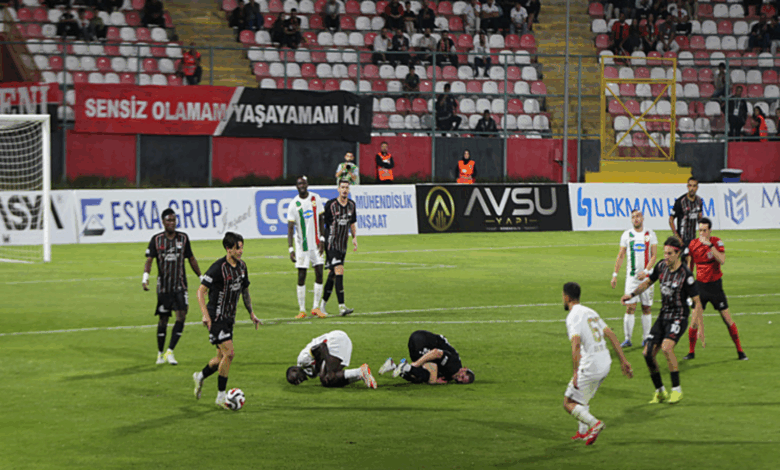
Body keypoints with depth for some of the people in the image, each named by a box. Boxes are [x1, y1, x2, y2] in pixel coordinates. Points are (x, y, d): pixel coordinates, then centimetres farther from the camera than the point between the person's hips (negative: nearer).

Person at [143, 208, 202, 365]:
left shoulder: (183, 238, 5)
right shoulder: (156, 240, -1)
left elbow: (191, 259, 14)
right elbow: (149, 260, -8)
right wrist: (145, 276, -26)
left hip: (180, 285, 1)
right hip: (164, 286, -1)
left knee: (181, 316, -12)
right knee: (163, 319, 5)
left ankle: (170, 352, -7)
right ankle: (160, 354, 20)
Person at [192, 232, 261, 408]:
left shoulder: (241, 266, 7)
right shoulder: (219, 267, -17)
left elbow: (245, 291, 21)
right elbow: (201, 291, -16)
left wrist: (251, 313, 18)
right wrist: (205, 315, -24)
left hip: (229, 318, 8)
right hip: (216, 318, -8)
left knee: (223, 357, 11)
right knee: (229, 353, -15)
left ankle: (200, 377, 37)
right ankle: (221, 396, -6)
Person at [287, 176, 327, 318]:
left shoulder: (316, 199, 2)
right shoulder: (293, 205, -7)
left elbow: (320, 219, 10)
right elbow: (290, 228, -9)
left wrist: (322, 239, 2)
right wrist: (290, 249, -17)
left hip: (316, 244, 3)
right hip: (302, 246, -3)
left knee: (319, 274, 0)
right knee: (301, 277, -2)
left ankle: (316, 307, 9)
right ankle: (302, 309, 4)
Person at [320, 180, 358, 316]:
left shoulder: (351, 205, 8)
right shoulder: (330, 204, -10)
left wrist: (354, 237, 10)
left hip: (343, 244, 6)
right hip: (331, 244, -6)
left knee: (332, 275, 11)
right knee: (339, 271, -18)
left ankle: (323, 304, 23)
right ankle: (341, 307, -22)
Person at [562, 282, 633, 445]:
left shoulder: (573, 316, -10)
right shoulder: (590, 312, 16)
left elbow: (576, 344, -24)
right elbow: (611, 335, 14)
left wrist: (575, 372, -27)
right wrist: (623, 360, 14)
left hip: (589, 367, -9)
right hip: (605, 364, 9)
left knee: (569, 403, 0)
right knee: (584, 397, 29)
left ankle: (594, 423, -17)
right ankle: (583, 432, 28)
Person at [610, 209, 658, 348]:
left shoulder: (650, 234, 4)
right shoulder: (627, 235, 7)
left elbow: (654, 255, 0)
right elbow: (620, 256, 10)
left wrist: (646, 271, -13)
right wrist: (615, 274, 5)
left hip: (646, 276, 0)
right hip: (631, 275, 0)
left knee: (646, 308, 3)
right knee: (630, 307, -7)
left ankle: (646, 338, 11)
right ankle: (627, 339, -4)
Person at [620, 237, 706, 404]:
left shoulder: (686, 274, -18)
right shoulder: (661, 266, 1)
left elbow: (697, 302, -14)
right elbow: (648, 282, 20)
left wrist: (700, 326, -17)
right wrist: (632, 294, 6)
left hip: (678, 318, -7)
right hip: (663, 316, 7)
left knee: (667, 347, -30)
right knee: (648, 353, -2)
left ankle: (677, 390, -16)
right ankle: (660, 392, 14)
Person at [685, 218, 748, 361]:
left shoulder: (717, 242, -7)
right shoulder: (693, 245, -1)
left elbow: (722, 260, -23)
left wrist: (710, 245, -28)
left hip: (715, 285, -1)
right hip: (700, 284, 1)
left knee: (727, 318, 0)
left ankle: (740, 351, 10)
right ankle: (691, 352, 8)